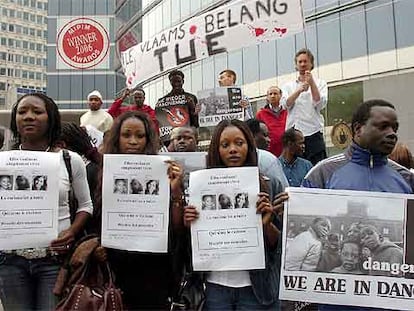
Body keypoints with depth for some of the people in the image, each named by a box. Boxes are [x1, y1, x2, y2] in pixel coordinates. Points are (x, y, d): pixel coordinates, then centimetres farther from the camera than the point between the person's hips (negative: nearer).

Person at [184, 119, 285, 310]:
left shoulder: (267, 185, -5)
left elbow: (279, 243, -1)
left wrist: (266, 224, -19)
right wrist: (189, 224, -12)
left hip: (255, 287, -1)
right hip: (215, 287, 1)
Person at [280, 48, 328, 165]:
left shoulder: (320, 83, 12)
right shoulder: (288, 86, 16)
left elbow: (320, 104, -4)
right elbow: (285, 104, -3)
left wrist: (312, 83, -9)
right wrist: (300, 90, -17)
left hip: (313, 133, -1)